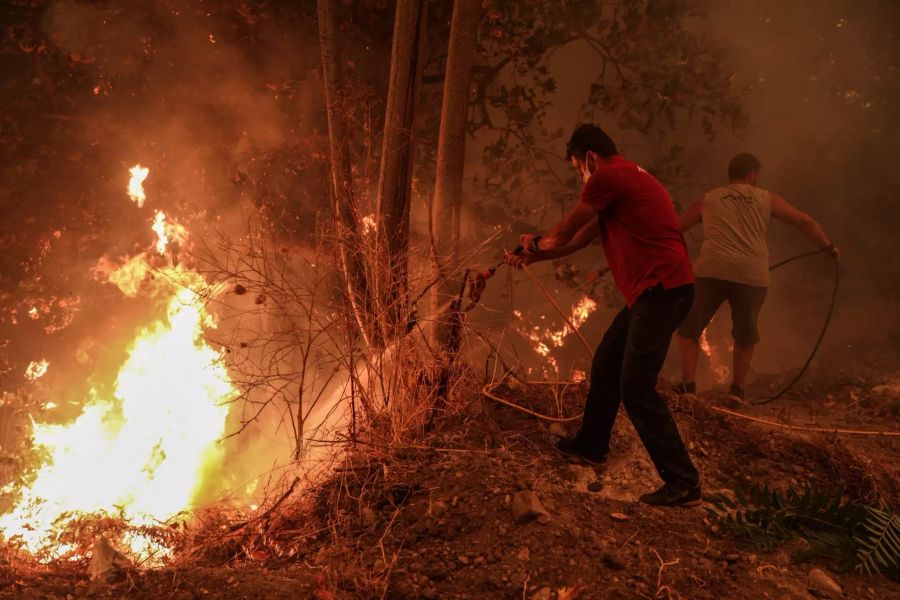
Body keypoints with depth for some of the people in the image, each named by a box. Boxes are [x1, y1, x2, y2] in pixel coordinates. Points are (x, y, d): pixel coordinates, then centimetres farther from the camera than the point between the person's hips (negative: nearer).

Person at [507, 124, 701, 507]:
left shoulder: (607, 177, -10)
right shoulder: (626, 179, 22)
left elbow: (565, 232, 2)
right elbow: (582, 237, 28)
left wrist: (536, 242, 24)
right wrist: (533, 258, 32)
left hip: (661, 290, -11)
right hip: (654, 291, 11)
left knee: (635, 387, -12)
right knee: (605, 365, 21)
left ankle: (683, 482, -8)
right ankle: (591, 445, 37)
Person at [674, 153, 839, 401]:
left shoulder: (708, 200, 19)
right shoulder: (766, 198, 17)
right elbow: (806, 222, 16)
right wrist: (828, 246, 29)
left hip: (712, 270, 0)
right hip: (752, 275, 1)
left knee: (689, 328, 14)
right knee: (746, 335, 21)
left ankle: (688, 383, 2)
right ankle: (737, 388, 17)